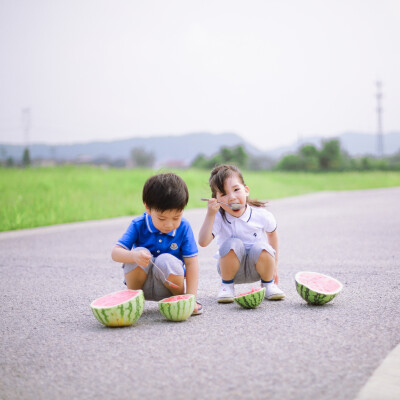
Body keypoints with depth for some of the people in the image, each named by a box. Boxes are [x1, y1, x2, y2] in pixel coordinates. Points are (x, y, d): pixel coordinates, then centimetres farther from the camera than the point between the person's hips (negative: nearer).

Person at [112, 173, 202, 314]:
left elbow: (191, 262, -12)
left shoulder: (183, 227, -11)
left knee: (167, 260, -30)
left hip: (167, 287, 0)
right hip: (140, 283, 1)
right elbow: (115, 252, -18)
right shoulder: (138, 225, -11)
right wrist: (134, 256, -42)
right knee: (139, 253, -26)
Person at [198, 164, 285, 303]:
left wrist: (273, 265, 14)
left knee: (261, 248, -30)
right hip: (232, 268, -1)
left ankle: (268, 284, -2)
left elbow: (272, 234, 7)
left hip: (256, 268, 1)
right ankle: (227, 285, -7)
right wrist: (210, 214, -38)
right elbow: (203, 242, -30)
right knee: (233, 244, -30)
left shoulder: (260, 215, -15)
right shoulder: (218, 218, -17)